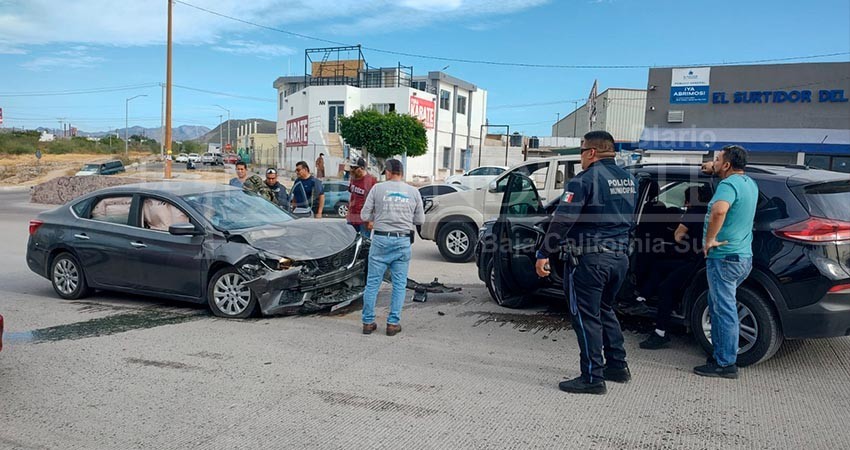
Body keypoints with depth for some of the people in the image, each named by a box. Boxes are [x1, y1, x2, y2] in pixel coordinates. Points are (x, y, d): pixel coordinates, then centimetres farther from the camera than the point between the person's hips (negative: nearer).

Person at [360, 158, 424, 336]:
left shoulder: (378, 188, -1)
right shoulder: (413, 192, 4)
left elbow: (364, 215, 0)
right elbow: (420, 219, 7)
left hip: (381, 239, -1)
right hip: (403, 241, 1)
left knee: (372, 282, 7)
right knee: (399, 284, 8)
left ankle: (368, 322, 10)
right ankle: (393, 323, 9)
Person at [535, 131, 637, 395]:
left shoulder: (586, 179, -13)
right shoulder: (628, 180, 12)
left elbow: (562, 219, -19)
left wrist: (543, 253, -17)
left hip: (588, 259, -8)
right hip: (619, 258, 8)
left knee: (586, 316, 0)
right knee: (605, 310, 22)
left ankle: (592, 377, 5)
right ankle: (617, 366, 28)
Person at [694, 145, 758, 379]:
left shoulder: (729, 185, -18)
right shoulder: (750, 184, 13)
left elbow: (718, 211, -38)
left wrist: (709, 239, -27)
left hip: (724, 257, -10)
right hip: (743, 256, 10)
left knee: (724, 310, -3)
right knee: (719, 306, 20)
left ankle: (726, 364, 4)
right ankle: (721, 355, 28)